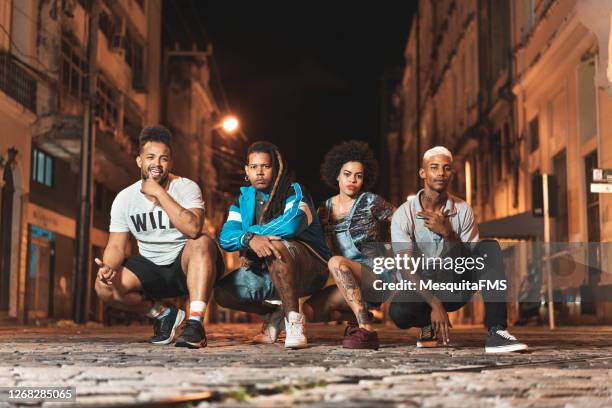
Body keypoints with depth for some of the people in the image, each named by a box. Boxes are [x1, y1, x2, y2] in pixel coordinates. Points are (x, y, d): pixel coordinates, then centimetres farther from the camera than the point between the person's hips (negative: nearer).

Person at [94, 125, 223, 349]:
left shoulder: (186, 188, -13)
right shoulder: (124, 198, -1)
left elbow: (193, 229, -32)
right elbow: (116, 246, -2)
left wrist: (159, 192, -29)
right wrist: (108, 266, -25)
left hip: (187, 265, -4)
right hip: (150, 269, 4)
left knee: (203, 243, -35)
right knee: (104, 286, -18)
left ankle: (195, 323, -34)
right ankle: (164, 315, 4)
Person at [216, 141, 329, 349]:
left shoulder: (294, 192, -7)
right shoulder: (242, 200, 8)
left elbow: (291, 224, -30)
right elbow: (225, 237, -9)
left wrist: (252, 232, -18)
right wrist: (249, 239, -31)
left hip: (310, 269, -6)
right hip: (265, 272, 6)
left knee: (276, 246, -36)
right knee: (222, 292, -13)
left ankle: (294, 318, -27)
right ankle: (274, 314, 12)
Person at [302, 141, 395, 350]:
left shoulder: (371, 202, -2)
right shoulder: (325, 209, 12)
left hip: (380, 277, -5)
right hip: (350, 285, 5)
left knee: (336, 262, -33)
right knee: (310, 311, -17)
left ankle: (366, 330, -37)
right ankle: (357, 316, 9)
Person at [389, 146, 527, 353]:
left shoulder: (462, 210, -4)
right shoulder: (404, 214, -12)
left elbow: (470, 262, -6)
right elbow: (407, 268, -19)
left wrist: (447, 233, -23)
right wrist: (435, 304, -30)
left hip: (456, 284, 2)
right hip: (422, 287, -2)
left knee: (490, 248, -22)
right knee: (398, 312, -35)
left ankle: (496, 332, -31)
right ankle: (429, 325, 5)